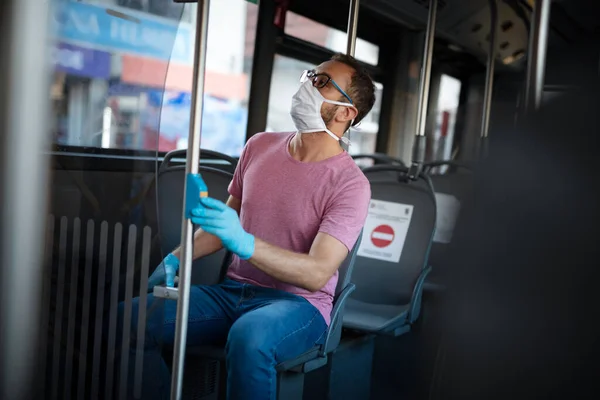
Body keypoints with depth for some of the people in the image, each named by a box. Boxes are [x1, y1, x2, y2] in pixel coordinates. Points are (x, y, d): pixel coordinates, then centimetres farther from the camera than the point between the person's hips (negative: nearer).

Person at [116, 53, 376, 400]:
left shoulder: (351, 184, -11)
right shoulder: (260, 146, 7)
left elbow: (317, 272, -20)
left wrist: (245, 244, -34)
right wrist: (175, 260, 4)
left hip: (298, 303, -5)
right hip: (233, 291, 5)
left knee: (250, 337, -40)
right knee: (131, 317, -17)